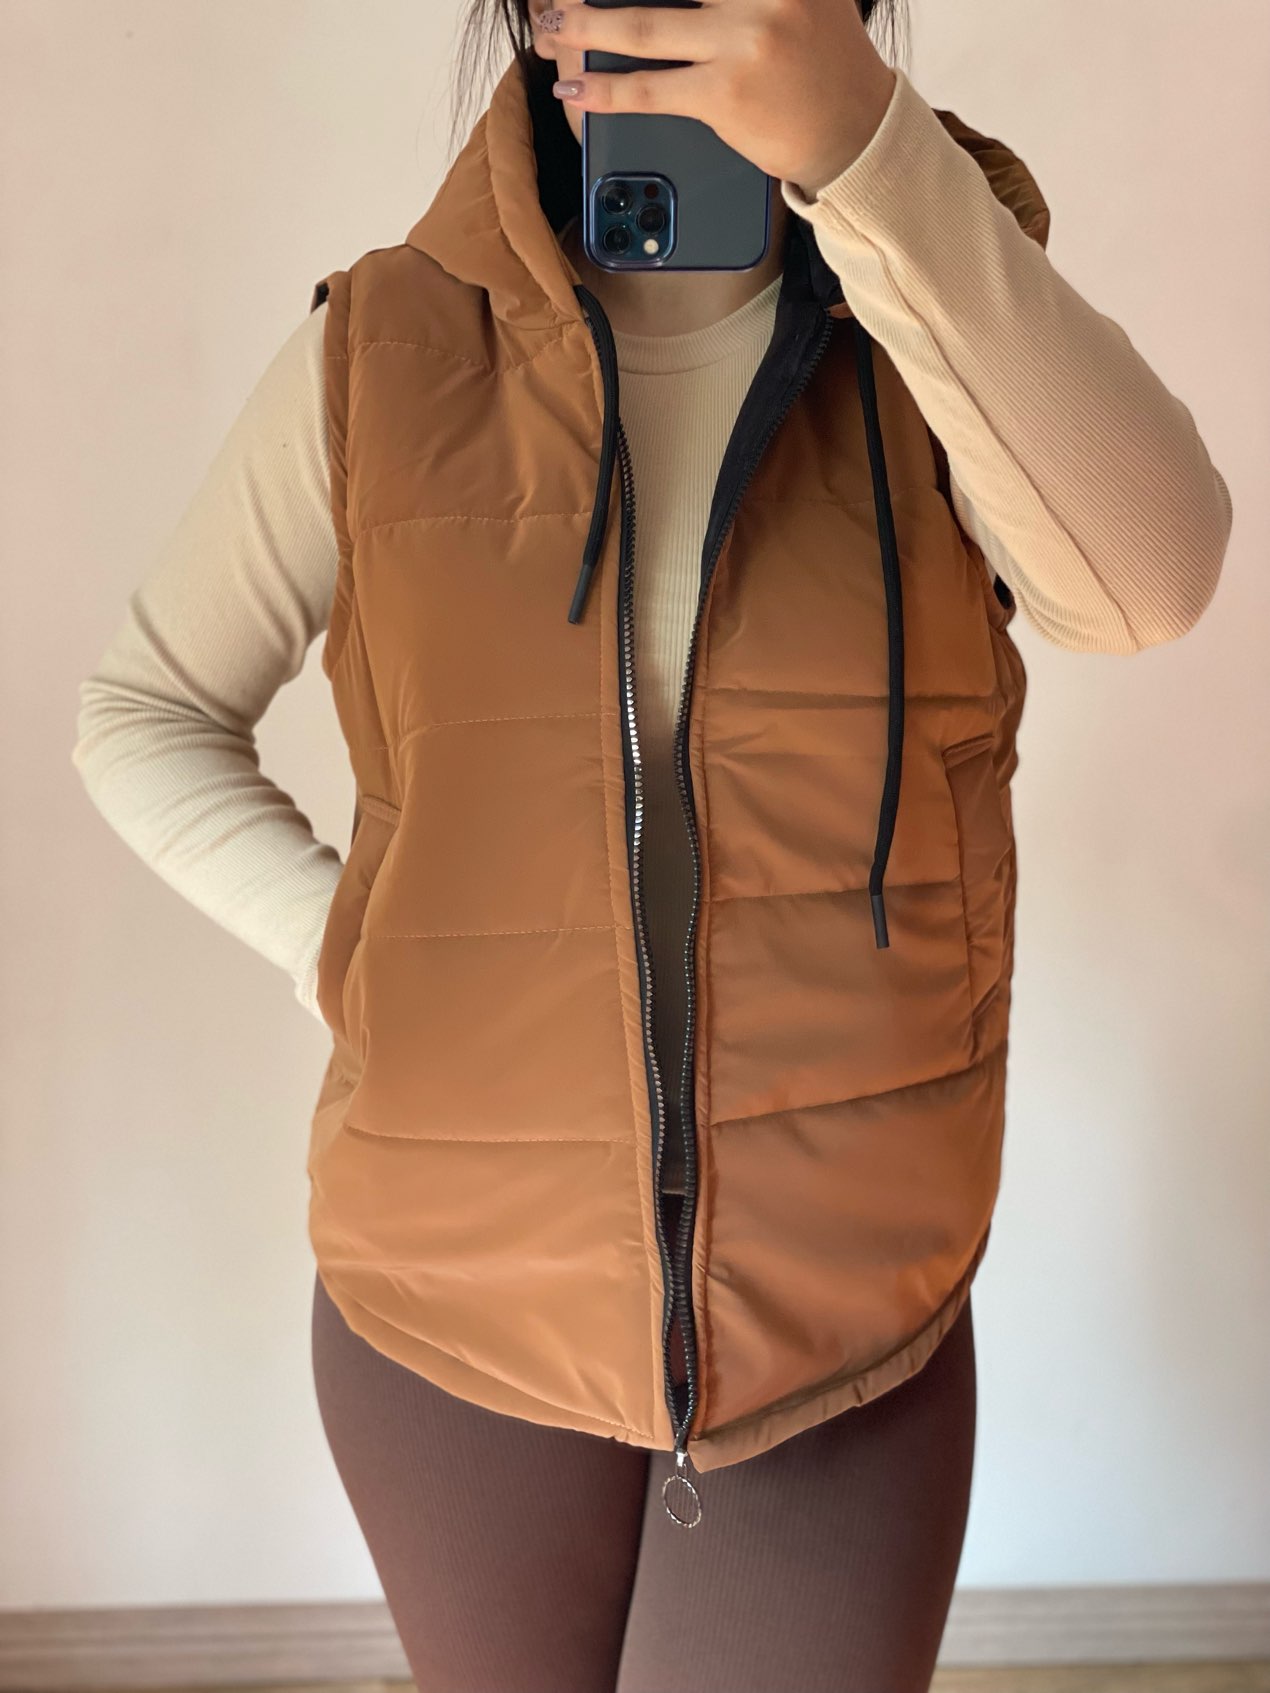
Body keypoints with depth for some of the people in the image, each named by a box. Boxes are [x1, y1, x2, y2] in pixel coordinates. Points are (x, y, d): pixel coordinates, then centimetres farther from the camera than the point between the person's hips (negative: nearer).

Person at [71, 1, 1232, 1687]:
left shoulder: (931, 328, -4)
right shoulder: (384, 350, -3)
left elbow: (1149, 578, -26)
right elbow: (144, 714, 6)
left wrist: (867, 155, -35)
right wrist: (341, 949, -9)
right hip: (459, 1292, 1)